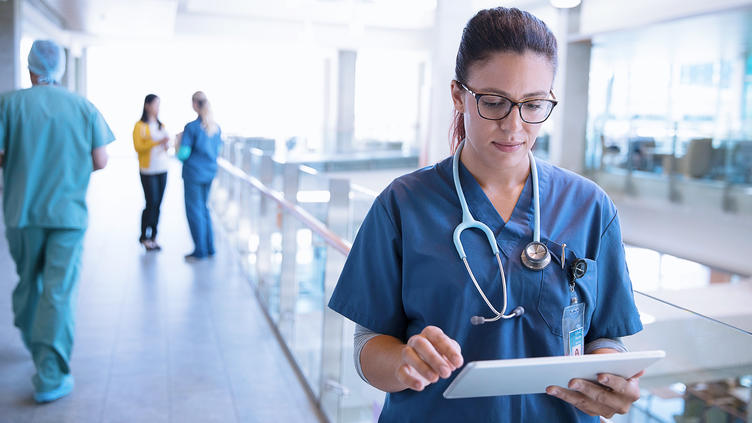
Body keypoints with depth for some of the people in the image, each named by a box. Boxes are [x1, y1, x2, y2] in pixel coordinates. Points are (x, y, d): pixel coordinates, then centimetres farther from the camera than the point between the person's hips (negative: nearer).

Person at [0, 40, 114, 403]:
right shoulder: (85, 108, -2)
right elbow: (100, 162, -1)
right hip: (68, 213, -1)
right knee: (58, 291, -1)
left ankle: (32, 341, 42)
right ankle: (50, 376, -2)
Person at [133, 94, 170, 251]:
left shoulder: (161, 125, 15)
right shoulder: (140, 126, -5)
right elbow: (138, 147, -12)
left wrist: (166, 144, -3)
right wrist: (158, 142, -20)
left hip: (162, 169, 6)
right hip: (148, 170, -6)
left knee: (157, 204, 4)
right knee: (151, 203, -8)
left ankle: (153, 237, 11)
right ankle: (144, 237, 7)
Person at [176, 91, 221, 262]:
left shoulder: (192, 128, -16)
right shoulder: (217, 128, 3)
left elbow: (182, 155, -16)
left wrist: (179, 139, 1)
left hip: (194, 173, -6)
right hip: (210, 173, 6)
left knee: (194, 210, 3)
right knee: (203, 207, 18)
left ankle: (200, 251, 7)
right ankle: (209, 248, 21)